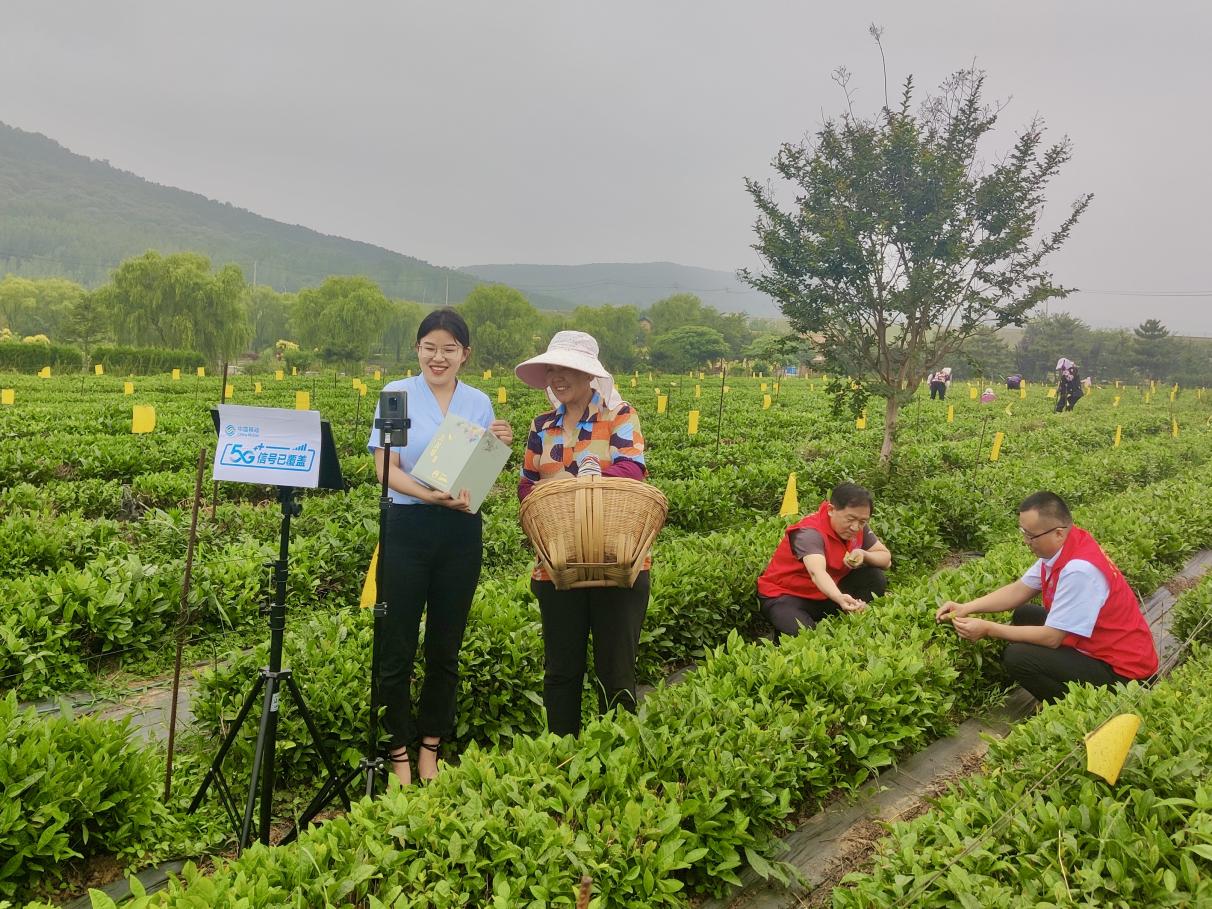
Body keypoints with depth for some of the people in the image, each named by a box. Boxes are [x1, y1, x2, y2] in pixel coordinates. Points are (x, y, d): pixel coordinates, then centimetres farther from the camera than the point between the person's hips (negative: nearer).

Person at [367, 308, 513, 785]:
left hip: (460, 532, 3)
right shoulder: (397, 394, -1)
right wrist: (431, 494, -24)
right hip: (407, 528, -2)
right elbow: (385, 469, -8)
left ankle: (430, 751, 25)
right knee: (396, 647, 1)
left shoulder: (479, 402, 8)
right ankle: (399, 755, 16)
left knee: (445, 647, 11)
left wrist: (500, 449, -10)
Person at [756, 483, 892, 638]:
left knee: (875, 578, -11)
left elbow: (886, 558, 1)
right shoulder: (810, 533, -30)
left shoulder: (857, 527, -6)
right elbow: (817, 572, -48)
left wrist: (863, 554, -22)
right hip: (784, 597, -7)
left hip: (826, 593, 7)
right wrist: (841, 599, -67)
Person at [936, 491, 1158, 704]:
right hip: (1095, 643, 10)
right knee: (1022, 615, 15)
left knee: (1017, 657, -20)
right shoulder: (1059, 547, -4)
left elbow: (1051, 637, -25)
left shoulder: (1079, 570, -31)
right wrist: (966, 608, -5)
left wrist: (988, 629, -20)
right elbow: (1020, 590, 6)